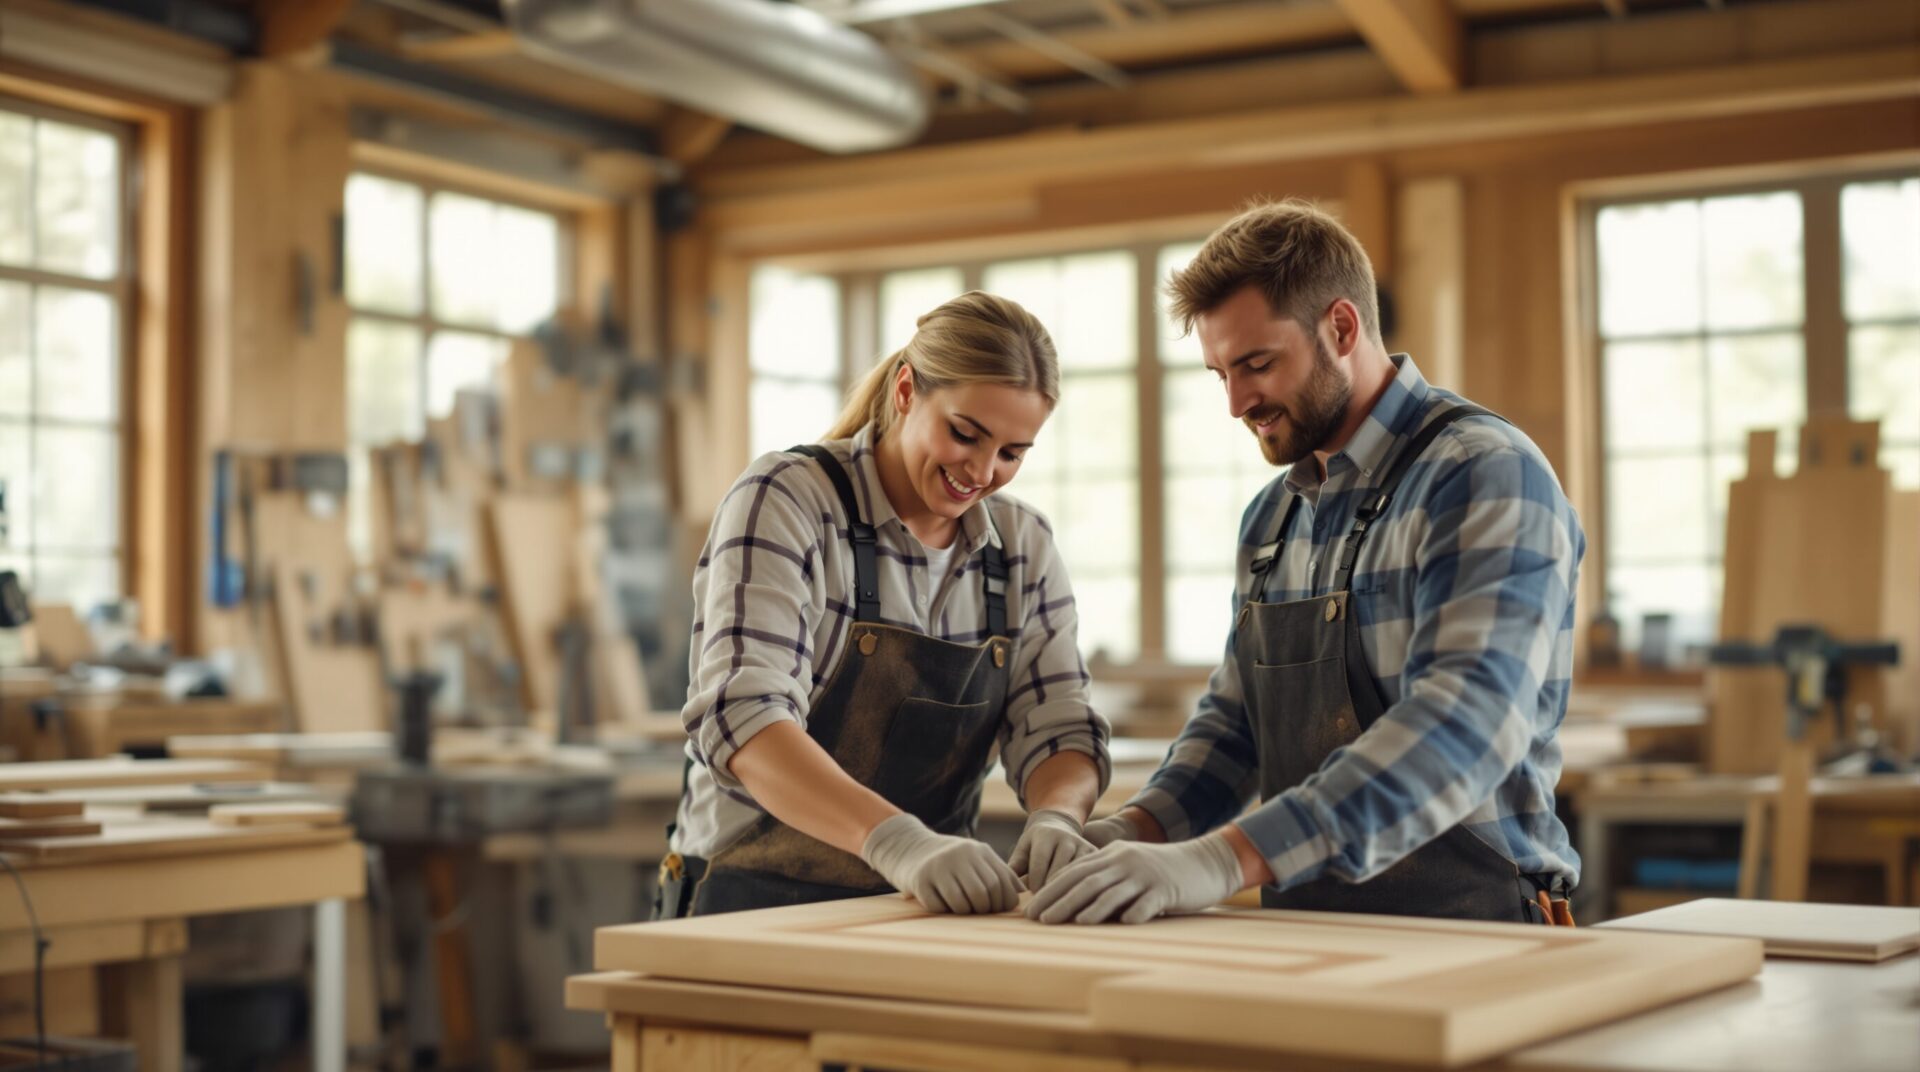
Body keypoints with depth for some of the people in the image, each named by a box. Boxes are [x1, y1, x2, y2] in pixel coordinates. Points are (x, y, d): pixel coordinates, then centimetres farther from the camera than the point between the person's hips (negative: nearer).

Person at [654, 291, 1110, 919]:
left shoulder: (1024, 545, 9)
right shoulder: (785, 501, -8)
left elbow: (1058, 729, 7)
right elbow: (743, 717, -19)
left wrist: (1056, 817, -16)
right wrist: (895, 839, -34)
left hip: (928, 914, 5)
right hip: (758, 908, -5)